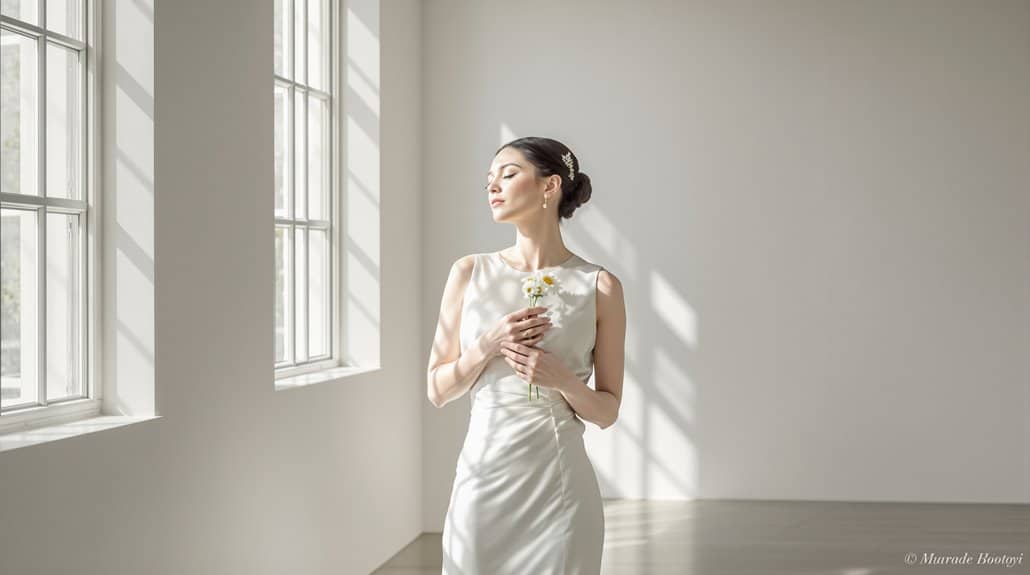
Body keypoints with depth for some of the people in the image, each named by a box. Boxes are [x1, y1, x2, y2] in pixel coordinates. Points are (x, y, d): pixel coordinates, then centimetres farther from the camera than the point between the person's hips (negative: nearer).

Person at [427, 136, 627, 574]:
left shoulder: (600, 286, -2)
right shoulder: (470, 273, 4)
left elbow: (607, 411, 2)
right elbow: (438, 390, 6)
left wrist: (562, 380, -16)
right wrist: (489, 345, -10)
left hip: (559, 487, -1)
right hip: (483, 477, 2)